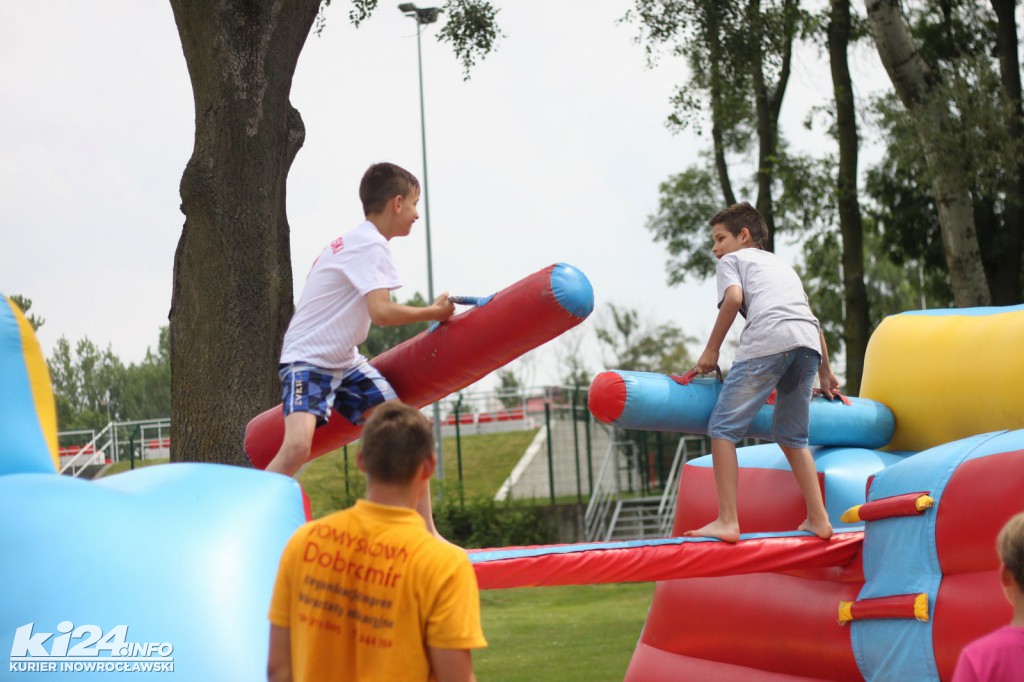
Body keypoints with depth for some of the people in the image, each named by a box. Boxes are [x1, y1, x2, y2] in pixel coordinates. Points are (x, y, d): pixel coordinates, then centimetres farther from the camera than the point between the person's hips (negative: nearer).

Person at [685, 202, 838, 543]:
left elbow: (734, 297, -1)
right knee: (791, 436, 20)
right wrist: (825, 373, 44)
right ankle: (818, 519, 15)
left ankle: (727, 521, -14)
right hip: (808, 344, 7)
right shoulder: (782, 265, 39)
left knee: (723, 428, -4)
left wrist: (711, 350, 5)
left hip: (767, 341, -7)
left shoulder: (732, 260, 21)